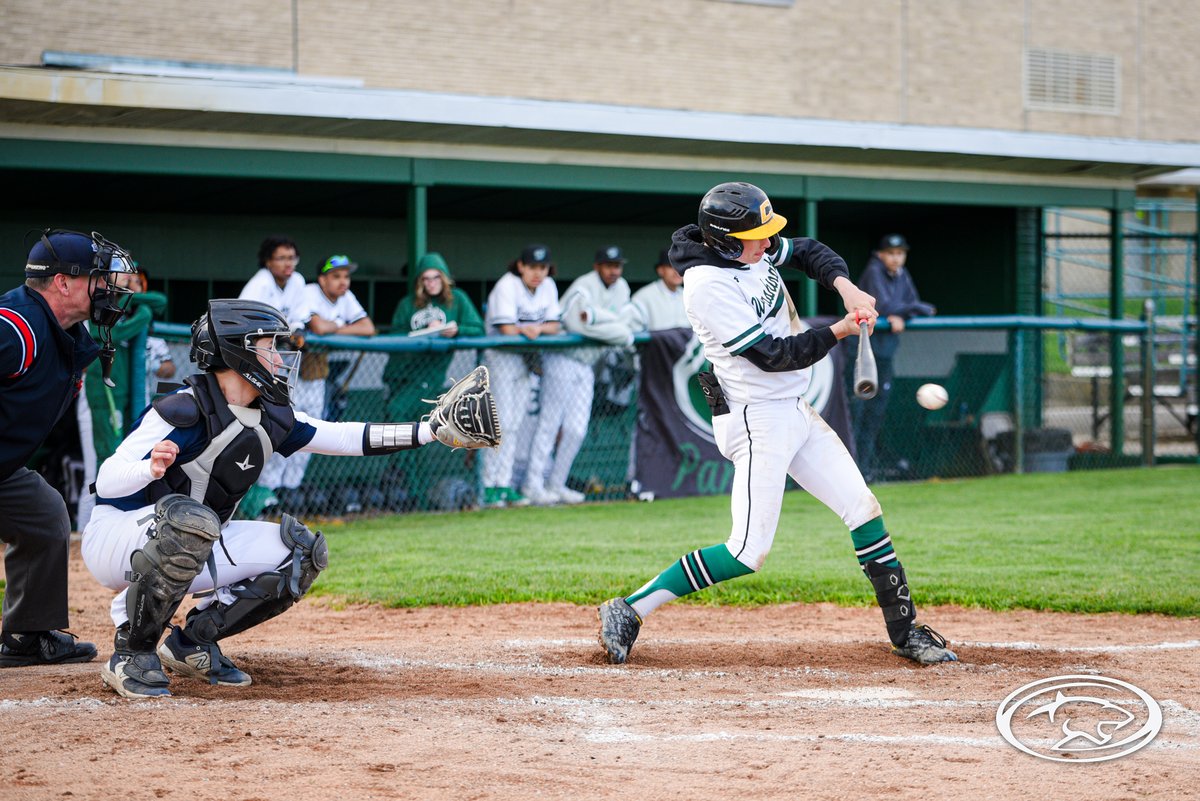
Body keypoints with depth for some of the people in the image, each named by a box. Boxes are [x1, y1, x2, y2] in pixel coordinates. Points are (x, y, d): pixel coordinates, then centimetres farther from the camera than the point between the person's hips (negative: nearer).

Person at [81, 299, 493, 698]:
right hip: (114, 538, -8)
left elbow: (343, 438, 6)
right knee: (192, 520, -40)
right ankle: (130, 653, -24)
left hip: (191, 551, 8)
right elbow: (106, 482, -26)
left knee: (302, 551, -3)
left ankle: (193, 641, 6)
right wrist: (151, 468, -48)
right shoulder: (185, 409, -21)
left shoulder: (271, 417, 2)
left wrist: (430, 430, 0)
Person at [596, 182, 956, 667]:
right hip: (758, 421, -9)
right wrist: (839, 332, -14)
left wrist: (847, 288, -3)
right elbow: (773, 355, -23)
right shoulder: (707, 286, -24)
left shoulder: (747, 249, 1)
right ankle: (629, 611, -3)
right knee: (749, 552, -10)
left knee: (863, 509, 7)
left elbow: (810, 253, 17)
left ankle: (905, 630, 16)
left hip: (794, 410, 9)